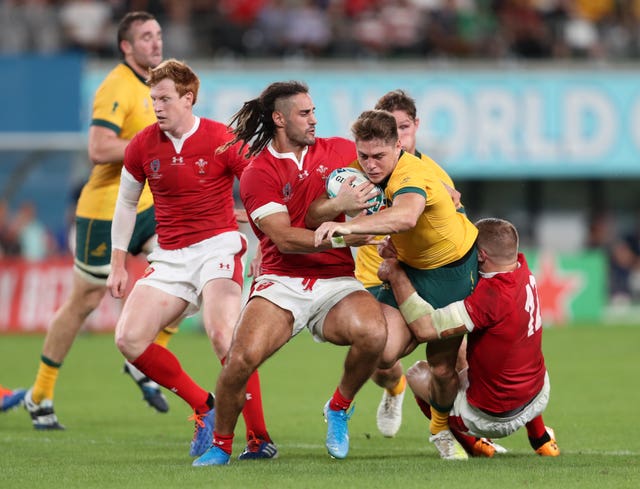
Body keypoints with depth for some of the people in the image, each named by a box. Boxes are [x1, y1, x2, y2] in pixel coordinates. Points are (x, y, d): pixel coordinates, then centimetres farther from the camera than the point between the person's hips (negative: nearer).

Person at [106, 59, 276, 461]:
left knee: (223, 336, -26)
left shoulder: (222, 141, -9)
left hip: (217, 246, -5)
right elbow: (126, 204, 18)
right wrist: (118, 264, 15)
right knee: (129, 339, -10)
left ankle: (260, 439, -18)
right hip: (170, 257, 5)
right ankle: (203, 406, 7)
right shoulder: (143, 147, 4)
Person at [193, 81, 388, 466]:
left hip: (336, 282, 2)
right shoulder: (258, 174, -3)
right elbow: (285, 239, -12)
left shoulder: (338, 151, 9)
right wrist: (344, 237, -20)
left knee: (373, 333, -30)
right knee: (243, 357, -25)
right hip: (282, 281, -2)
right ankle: (221, 445, 1)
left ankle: (339, 408, 0)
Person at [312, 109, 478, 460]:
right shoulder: (358, 171, -12)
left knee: (443, 367, -3)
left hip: (456, 269, -5)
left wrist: (349, 226, -70)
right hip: (409, 267, 5)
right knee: (384, 352, -16)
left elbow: (406, 217, -58)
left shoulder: (413, 175, -34)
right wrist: (339, 203, -35)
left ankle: (443, 428, 30)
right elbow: (312, 218, -13)